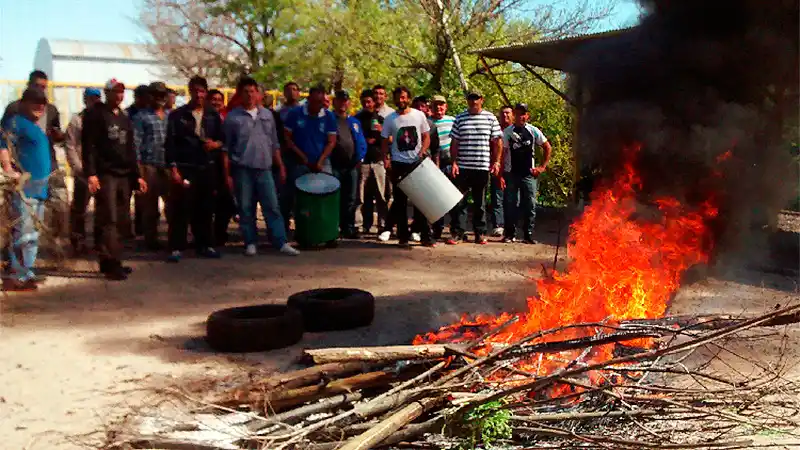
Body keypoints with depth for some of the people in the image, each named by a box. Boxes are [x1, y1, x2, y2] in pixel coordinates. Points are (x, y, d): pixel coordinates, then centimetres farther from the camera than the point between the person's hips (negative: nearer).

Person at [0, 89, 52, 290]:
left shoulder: (35, 126, 20)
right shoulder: (16, 121, -7)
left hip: (39, 188, 10)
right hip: (25, 188, -10)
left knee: (33, 235, 15)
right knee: (23, 234, -10)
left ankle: (26, 272, 23)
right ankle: (17, 277, -6)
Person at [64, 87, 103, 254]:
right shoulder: (77, 120, 0)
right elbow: (70, 147, -4)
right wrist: (78, 168, -11)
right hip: (84, 173, -3)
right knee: (79, 208, 1)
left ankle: (101, 240, 19)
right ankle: (78, 241, 10)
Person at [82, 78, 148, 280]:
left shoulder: (125, 118, 21)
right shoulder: (95, 115, 0)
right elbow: (88, 146, -8)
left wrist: (137, 175, 18)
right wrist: (91, 173, -17)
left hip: (124, 175, 6)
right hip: (105, 174, -6)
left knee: (120, 220, 4)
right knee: (109, 220, -10)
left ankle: (113, 262, 10)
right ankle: (111, 263, -11)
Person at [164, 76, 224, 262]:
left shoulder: (213, 115, 11)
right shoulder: (177, 115, 0)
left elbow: (222, 138, 17)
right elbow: (170, 143, -3)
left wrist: (216, 144, -7)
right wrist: (173, 168, -12)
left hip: (207, 168, 3)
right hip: (184, 168, -3)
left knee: (205, 208, 7)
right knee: (180, 208, -6)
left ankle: (204, 245, 17)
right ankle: (176, 248, -2)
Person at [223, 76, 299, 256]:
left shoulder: (267, 115, 11)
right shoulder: (232, 117, 0)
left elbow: (274, 144, 15)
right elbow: (226, 148, 1)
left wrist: (281, 166, 11)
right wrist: (227, 173, -3)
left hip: (264, 168, 2)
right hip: (242, 169, -2)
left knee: (272, 207, 0)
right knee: (246, 209, 3)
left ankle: (282, 243, -1)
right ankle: (250, 243, 12)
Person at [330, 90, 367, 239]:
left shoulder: (354, 122, 17)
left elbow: (362, 142, 15)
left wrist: (359, 159, 0)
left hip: (352, 165, 4)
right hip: (334, 165, -4)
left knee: (351, 199, 7)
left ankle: (348, 227, 15)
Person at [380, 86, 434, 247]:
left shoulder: (419, 115, 3)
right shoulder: (390, 119, 4)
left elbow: (426, 137, 7)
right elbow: (385, 142, 6)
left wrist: (422, 151, -11)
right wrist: (385, 159, -8)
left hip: (418, 163, 0)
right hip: (399, 165, 1)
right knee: (400, 201, 5)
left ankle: (426, 236, 9)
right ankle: (403, 236, 11)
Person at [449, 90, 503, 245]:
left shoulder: (490, 118, 4)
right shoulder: (460, 118, 5)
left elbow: (497, 142, 5)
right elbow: (454, 142, 5)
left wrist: (496, 162, -2)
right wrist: (454, 162, -3)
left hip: (482, 168, 0)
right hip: (463, 167, 0)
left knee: (479, 202, 9)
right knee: (460, 201, 0)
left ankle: (480, 233, 17)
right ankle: (458, 232, 5)